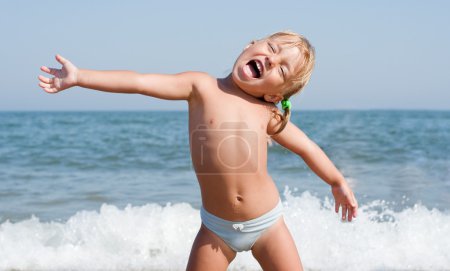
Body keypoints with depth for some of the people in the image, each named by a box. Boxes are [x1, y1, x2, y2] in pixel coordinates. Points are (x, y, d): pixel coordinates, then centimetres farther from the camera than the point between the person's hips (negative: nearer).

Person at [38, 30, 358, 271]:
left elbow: (307, 147, 12)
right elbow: (141, 82, -16)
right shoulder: (203, 87, -9)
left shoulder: (268, 115, -4)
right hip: (217, 227, -1)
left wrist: (339, 183, 23)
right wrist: (79, 76, -21)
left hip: (267, 222, 1)